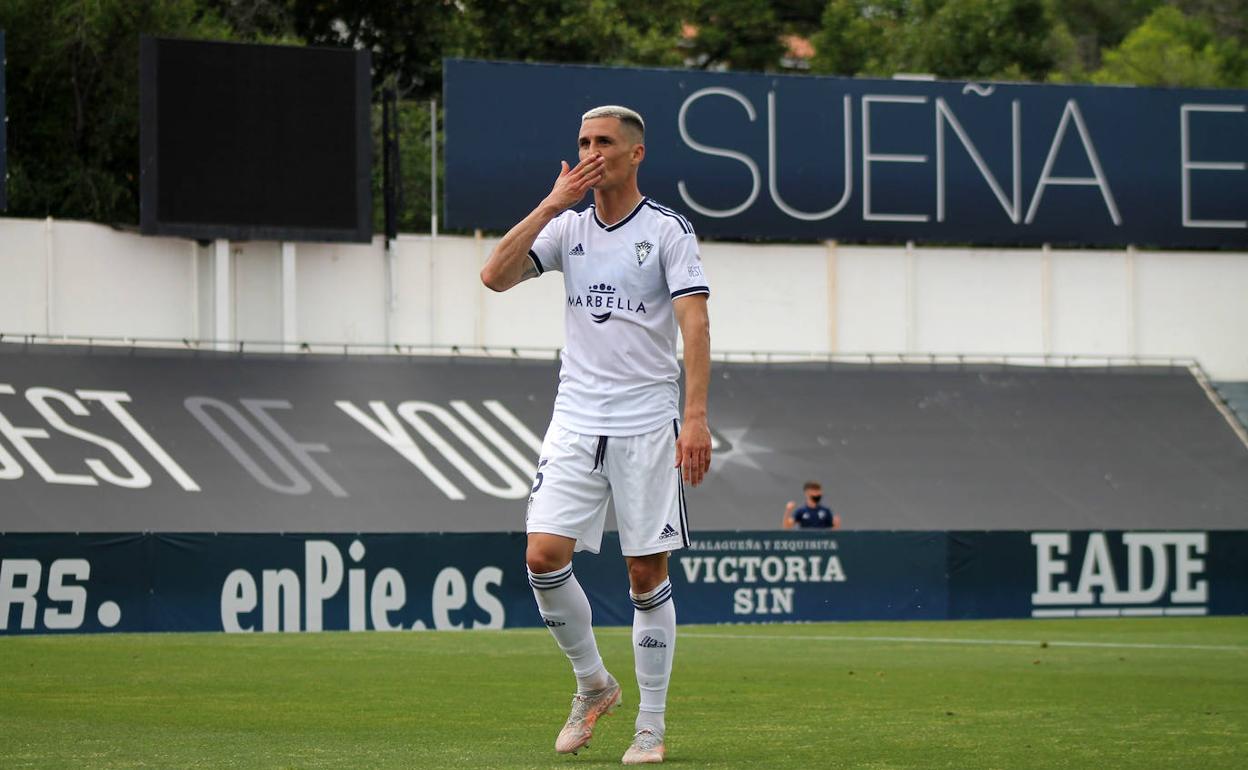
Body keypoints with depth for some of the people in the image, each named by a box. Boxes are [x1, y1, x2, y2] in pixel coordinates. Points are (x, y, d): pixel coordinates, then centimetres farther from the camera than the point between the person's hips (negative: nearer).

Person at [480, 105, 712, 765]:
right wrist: (553, 203, -7)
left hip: (648, 425, -3)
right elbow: (495, 275, -3)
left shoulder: (668, 230, -2)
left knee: (647, 574, -1)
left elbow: (694, 323, -10)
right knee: (543, 557, -10)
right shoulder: (568, 227, 9)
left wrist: (696, 417, -21)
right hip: (575, 421, 3)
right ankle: (592, 683, 12)